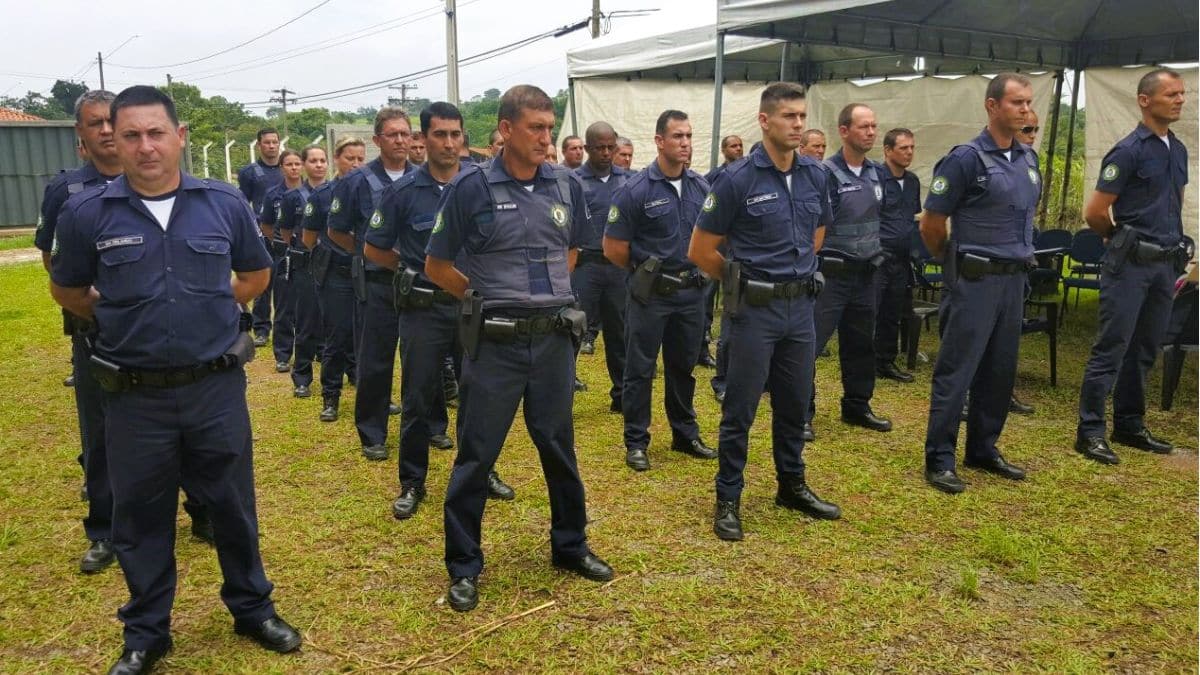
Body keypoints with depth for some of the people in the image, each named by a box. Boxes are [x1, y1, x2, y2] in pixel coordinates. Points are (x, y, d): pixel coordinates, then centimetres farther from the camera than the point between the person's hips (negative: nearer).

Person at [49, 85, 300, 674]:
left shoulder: (224, 203, -3)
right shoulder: (87, 212, -6)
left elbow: (255, 275, 13)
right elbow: (67, 291, 10)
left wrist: (207, 311, 6)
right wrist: (123, 321, 6)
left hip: (217, 387, 1)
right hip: (135, 397, 0)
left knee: (233, 506, 14)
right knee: (141, 517, 14)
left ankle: (252, 608, 34)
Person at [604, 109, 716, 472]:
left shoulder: (701, 186, 2)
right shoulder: (636, 191, -13)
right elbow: (614, 249, -9)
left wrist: (696, 269, 10)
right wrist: (645, 273, 2)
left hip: (691, 292, 5)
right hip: (651, 294, -5)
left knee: (683, 366, 17)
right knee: (640, 370, 4)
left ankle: (686, 434, 31)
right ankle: (636, 442, 16)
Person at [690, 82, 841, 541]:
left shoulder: (816, 176, 4)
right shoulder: (737, 179, -12)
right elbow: (701, 251, -7)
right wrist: (744, 280, 3)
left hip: (801, 305, 5)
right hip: (755, 311, -5)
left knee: (794, 402, 16)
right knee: (740, 408, 3)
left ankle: (792, 486, 33)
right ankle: (728, 499, 16)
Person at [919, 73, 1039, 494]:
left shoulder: (1029, 159, 10)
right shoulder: (966, 159, -12)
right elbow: (931, 224, -8)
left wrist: (1020, 256, 19)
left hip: (1014, 279, 7)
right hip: (975, 281, -7)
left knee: (1000, 371, 12)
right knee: (956, 371, -3)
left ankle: (983, 450, 24)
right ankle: (940, 460, 4)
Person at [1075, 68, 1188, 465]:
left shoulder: (1178, 151, 13)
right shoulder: (1128, 151, -10)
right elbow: (1094, 213, -10)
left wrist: (1175, 247, 18)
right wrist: (1123, 239, 5)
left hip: (1165, 264, 7)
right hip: (1130, 264, -7)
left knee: (1144, 350, 12)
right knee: (1111, 349, -6)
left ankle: (1130, 426, 21)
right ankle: (1090, 431, -1)